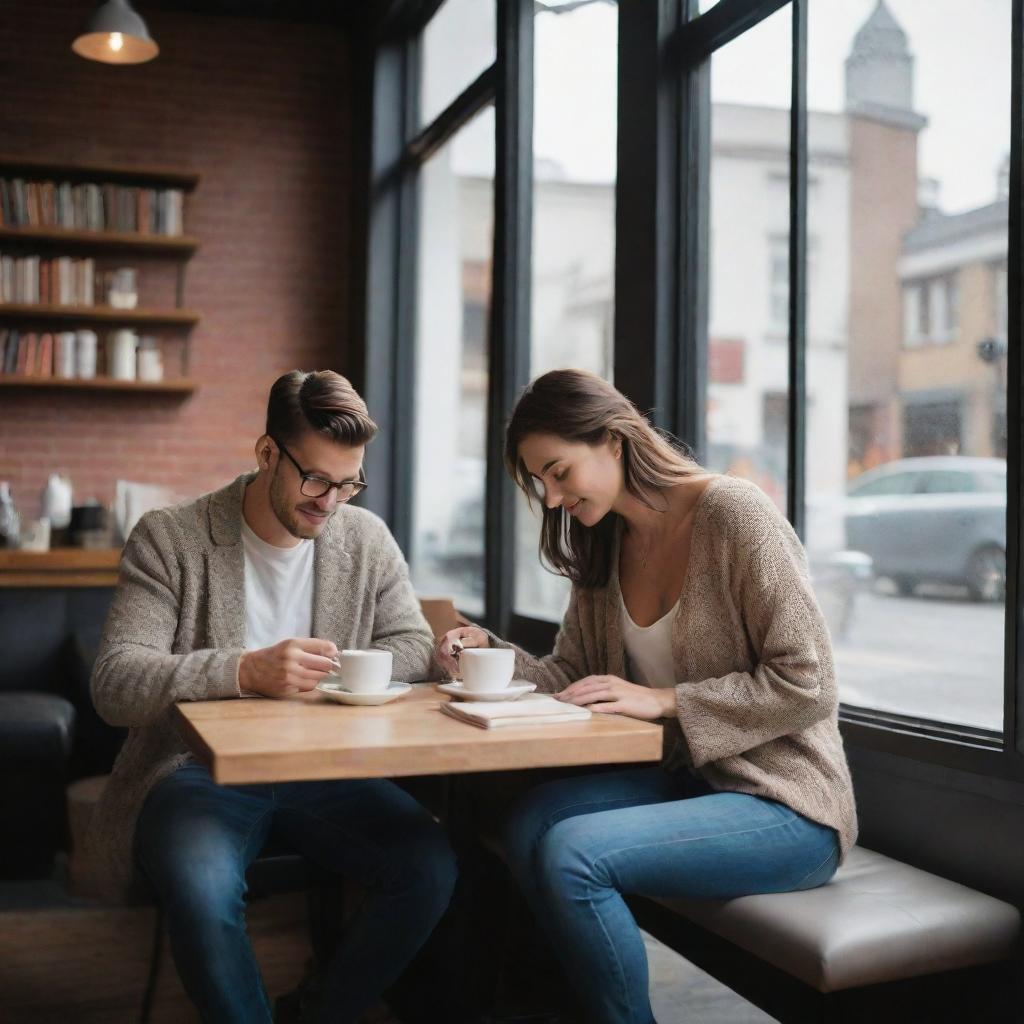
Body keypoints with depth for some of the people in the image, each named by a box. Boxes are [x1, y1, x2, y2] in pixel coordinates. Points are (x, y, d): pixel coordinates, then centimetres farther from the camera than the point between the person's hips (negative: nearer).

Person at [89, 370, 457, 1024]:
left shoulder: (367, 539, 7)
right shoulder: (169, 540, -5)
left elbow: (415, 647, 8)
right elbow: (115, 685, -14)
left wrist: (339, 673, -14)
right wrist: (245, 671, -31)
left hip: (324, 773, 4)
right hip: (199, 769, -3)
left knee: (431, 866, -21)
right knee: (203, 887, -36)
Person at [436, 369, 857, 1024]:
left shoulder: (733, 511, -15)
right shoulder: (602, 546, 9)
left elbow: (807, 682, -17)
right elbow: (573, 679, 10)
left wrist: (664, 701, -19)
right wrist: (493, 652, -6)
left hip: (787, 804, -7)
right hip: (691, 778, 7)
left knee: (572, 852, -24)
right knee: (530, 823, -16)